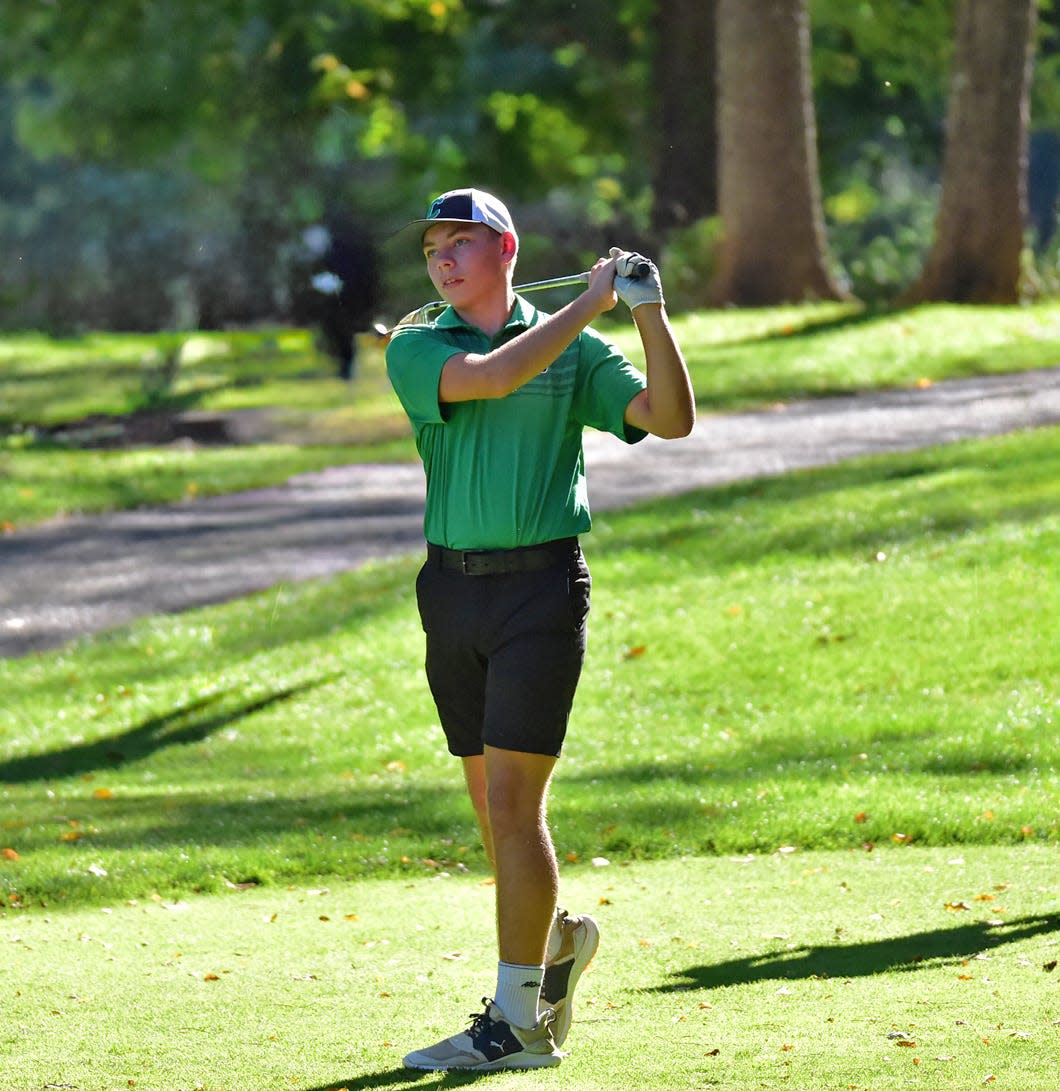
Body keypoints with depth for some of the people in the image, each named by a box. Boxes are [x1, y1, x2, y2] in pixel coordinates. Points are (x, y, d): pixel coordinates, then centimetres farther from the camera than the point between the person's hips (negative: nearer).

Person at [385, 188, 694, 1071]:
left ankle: (520, 1019, -8)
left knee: (511, 797, -10)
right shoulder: (417, 351, 6)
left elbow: (670, 418, -3)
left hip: (542, 584, -3)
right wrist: (590, 303, -12)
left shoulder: (575, 351, 6)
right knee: (492, 800, 10)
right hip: (453, 590, 3)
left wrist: (651, 316, -14)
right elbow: (489, 377, -14)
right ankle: (556, 936, 37)